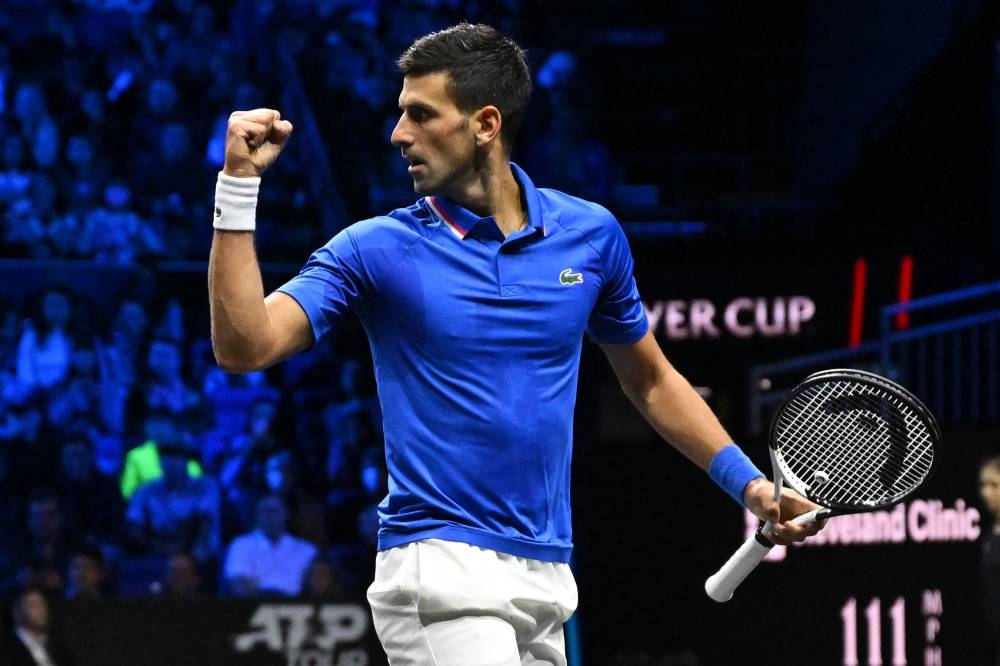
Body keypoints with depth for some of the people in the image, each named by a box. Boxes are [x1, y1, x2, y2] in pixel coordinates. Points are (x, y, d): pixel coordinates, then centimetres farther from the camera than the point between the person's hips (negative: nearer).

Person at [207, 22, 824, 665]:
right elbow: (245, 346, -13)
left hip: (545, 579, 4)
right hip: (440, 565, -4)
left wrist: (747, 482, 13)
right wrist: (239, 184, -19)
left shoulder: (591, 233, 7)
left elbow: (651, 380, 21)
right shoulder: (375, 249, -2)